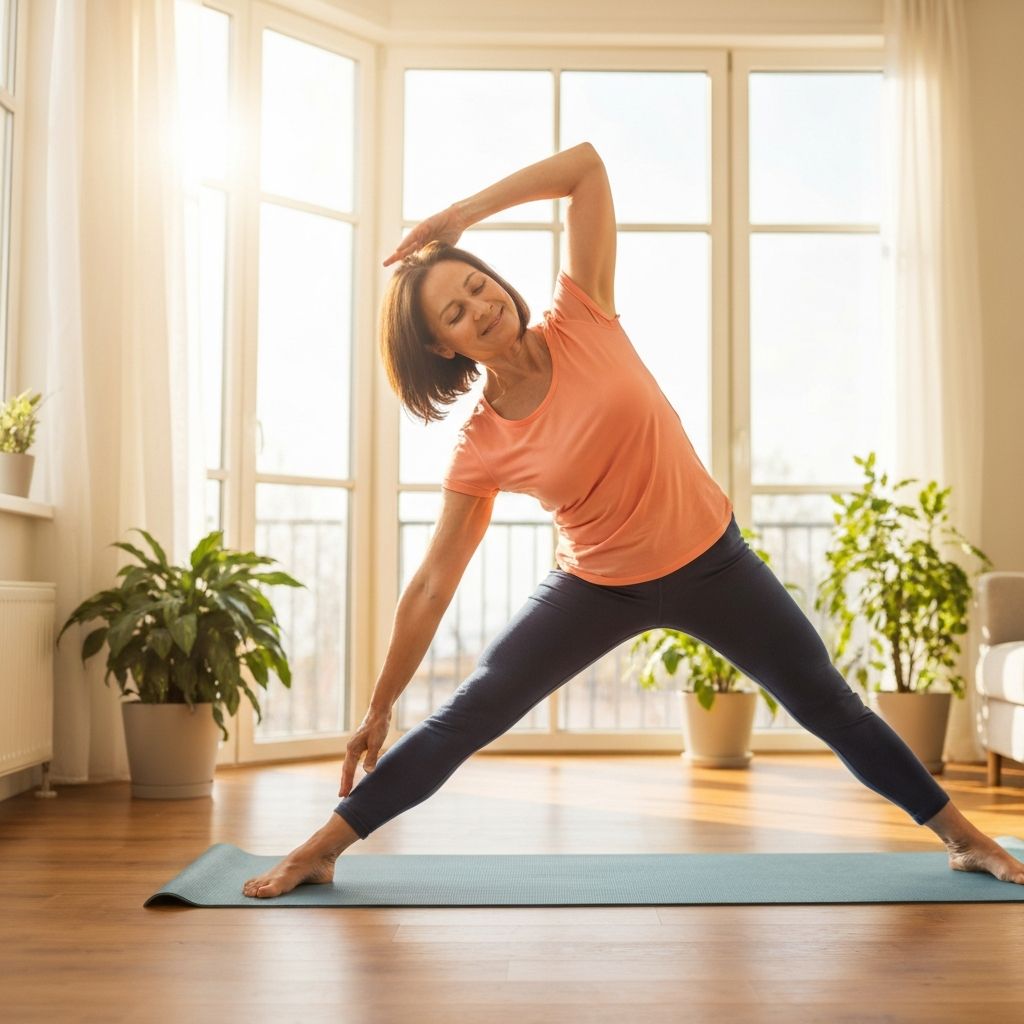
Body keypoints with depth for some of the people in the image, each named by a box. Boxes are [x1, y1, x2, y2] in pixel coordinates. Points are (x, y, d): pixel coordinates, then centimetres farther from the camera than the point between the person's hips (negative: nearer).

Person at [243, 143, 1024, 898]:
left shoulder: (582, 322, -14)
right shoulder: (480, 450, -14)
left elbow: (586, 165, -16)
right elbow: (432, 585, -8)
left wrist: (456, 218, -18)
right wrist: (380, 708, -5)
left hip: (712, 562, 0)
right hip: (598, 586, 0)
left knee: (831, 707, 9)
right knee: (466, 717, -5)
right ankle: (318, 852, 7)